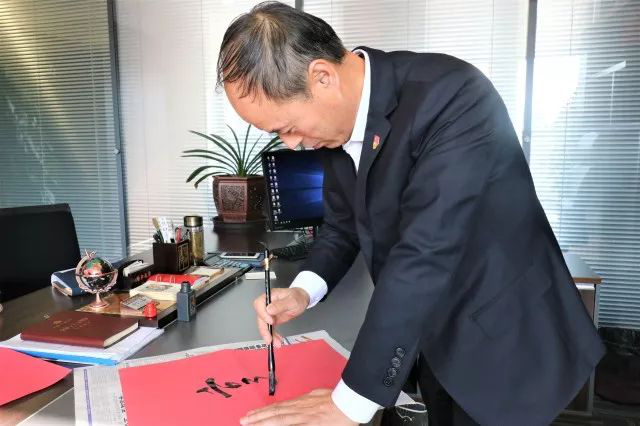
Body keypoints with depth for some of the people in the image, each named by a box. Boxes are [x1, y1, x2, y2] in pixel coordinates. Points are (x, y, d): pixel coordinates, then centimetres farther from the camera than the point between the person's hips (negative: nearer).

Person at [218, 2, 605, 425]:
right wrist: (303, 290, -12)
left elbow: (426, 255, -33)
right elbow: (343, 222, 6)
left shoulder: (452, 95, -28)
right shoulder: (337, 114, -4)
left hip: (502, 342, -6)